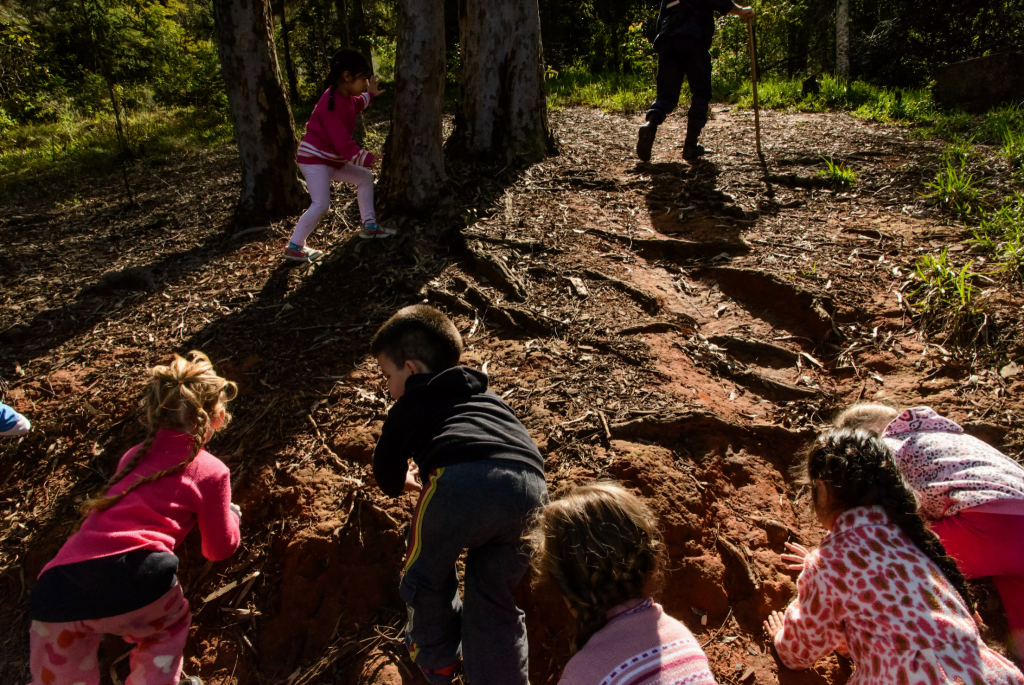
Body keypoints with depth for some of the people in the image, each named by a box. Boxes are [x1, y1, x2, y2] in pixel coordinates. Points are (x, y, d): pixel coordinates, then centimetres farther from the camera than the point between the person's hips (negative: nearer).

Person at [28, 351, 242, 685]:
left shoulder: (134, 456, 27)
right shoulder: (211, 471, 11)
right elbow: (220, 548, 23)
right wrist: (231, 514, 44)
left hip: (57, 587, 5)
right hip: (137, 578, -4)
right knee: (167, 631, 29)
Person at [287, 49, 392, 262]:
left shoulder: (345, 97, 5)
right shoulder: (332, 104, -25)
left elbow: (354, 106, 33)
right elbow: (343, 142, -28)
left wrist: (369, 95, 28)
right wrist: (366, 158, -28)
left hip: (333, 159, 10)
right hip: (313, 158, -10)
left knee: (365, 177, 14)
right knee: (321, 204, -18)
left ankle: (369, 225, 20)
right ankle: (294, 247, -7)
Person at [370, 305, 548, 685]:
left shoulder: (410, 404, 24)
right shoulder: (487, 395, 39)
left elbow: (386, 471, 27)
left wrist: (400, 481, 52)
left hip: (462, 481, -4)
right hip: (530, 487, 5)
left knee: (427, 571, 23)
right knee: (494, 597, 21)